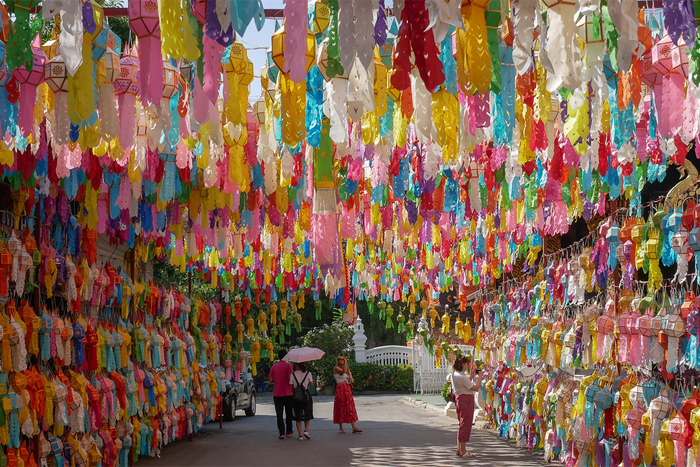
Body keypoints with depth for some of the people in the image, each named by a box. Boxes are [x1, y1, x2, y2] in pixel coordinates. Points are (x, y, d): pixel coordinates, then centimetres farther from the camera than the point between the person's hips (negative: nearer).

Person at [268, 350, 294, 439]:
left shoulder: (274, 366, 4)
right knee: (289, 413, 14)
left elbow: (271, 380, 3)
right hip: (287, 393, -2)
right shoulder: (288, 365, -6)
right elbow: (290, 378, -17)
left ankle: (281, 433, -8)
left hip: (277, 394, 2)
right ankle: (289, 431, 23)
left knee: (279, 414, 0)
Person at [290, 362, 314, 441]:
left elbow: (291, 387, 0)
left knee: (298, 417, 7)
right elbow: (311, 383, 10)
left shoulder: (293, 374, -3)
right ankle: (306, 430, -2)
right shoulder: (308, 374, -5)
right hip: (306, 396, 0)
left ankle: (300, 435, 4)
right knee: (308, 415, 16)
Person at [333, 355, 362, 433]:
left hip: (347, 389, 6)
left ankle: (354, 428, -5)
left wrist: (351, 378, -4)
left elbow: (352, 380, 18)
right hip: (340, 388, -6)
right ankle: (341, 428, 6)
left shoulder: (347, 369, 18)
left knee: (350, 408, -1)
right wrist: (345, 363, -13)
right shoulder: (336, 368, -2)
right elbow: (343, 371, -23)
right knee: (341, 407, -2)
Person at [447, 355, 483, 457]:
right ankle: (463, 451, 2)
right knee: (465, 425, -3)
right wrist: (480, 376, -7)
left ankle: (459, 449, 24)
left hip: (459, 399, 10)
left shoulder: (453, 374, 8)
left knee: (462, 424, 18)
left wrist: (471, 376, 23)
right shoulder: (462, 377, -21)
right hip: (466, 400, -10)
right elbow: (476, 388, -17)